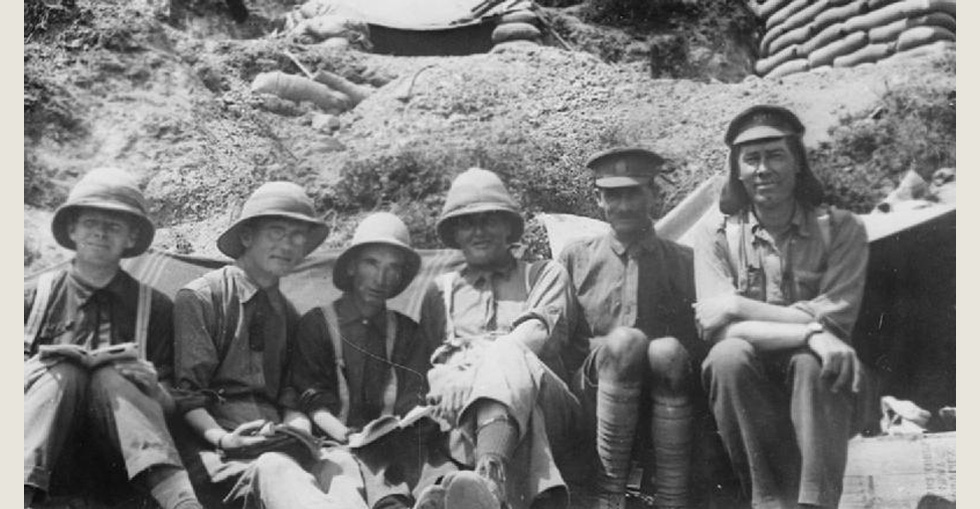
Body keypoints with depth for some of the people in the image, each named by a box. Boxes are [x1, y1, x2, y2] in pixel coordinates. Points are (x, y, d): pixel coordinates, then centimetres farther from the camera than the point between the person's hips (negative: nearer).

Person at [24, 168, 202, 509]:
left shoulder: (155, 307, 13)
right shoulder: (37, 298, 14)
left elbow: (173, 404, 9)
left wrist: (154, 390, -13)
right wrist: (31, 373, -11)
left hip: (117, 457, 0)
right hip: (48, 459, 1)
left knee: (110, 379, -27)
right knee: (63, 374, -23)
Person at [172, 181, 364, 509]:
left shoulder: (289, 316, 19)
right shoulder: (199, 298, 3)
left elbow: (292, 398, 14)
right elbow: (185, 394, -2)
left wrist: (297, 430, -10)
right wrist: (222, 438, -19)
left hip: (279, 444, 5)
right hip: (212, 443, -4)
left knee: (339, 464, -29)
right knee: (276, 469, -38)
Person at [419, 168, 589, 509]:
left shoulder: (545, 274, 23)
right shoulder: (441, 290, 29)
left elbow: (540, 333, 2)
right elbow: (427, 358, 20)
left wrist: (485, 359, -16)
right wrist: (447, 381, -4)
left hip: (546, 411, -1)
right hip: (465, 416, 1)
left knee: (507, 356, -35)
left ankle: (488, 478, -59)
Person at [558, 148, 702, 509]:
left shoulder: (685, 261, 15)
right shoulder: (576, 257, 16)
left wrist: (670, 356, -11)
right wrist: (608, 349, -5)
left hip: (667, 399, 0)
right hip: (596, 396, 0)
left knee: (668, 351, -32)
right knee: (625, 340, -31)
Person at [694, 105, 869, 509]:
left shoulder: (840, 230, 2)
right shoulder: (717, 238, 3)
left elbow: (834, 320, -10)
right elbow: (715, 324, -13)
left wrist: (742, 309, -15)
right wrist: (809, 330, -26)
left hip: (811, 385, 0)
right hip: (745, 383, 1)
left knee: (813, 363, -32)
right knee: (729, 354, -31)